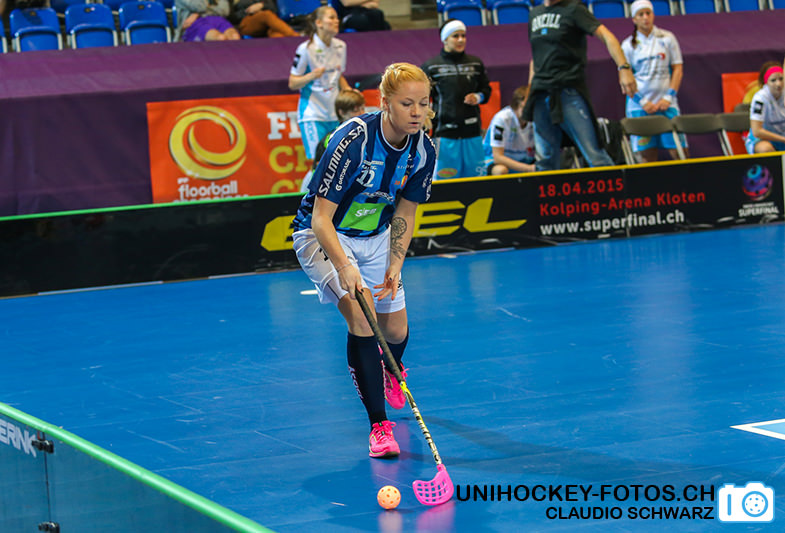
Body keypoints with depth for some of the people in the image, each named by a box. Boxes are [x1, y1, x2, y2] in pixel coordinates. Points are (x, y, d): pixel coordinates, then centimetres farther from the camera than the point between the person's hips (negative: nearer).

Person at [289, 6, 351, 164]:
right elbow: (292, 83, -7)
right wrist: (311, 76, -25)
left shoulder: (340, 46, 5)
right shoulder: (306, 49, -12)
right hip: (312, 114, -6)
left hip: (335, 114, 6)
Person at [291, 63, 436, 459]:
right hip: (323, 235, -6)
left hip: (375, 237, 6)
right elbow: (321, 218, -31)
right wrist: (345, 267, -45)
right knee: (359, 311, -28)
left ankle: (390, 371, 50)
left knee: (396, 331, 9)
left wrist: (395, 267, -12)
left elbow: (404, 213, 0)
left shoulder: (423, 150, -13)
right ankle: (379, 425, -24)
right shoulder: (353, 140, -31)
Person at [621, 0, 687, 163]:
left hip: (666, 103, 0)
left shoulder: (667, 38, 7)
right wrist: (642, 102, -8)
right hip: (639, 105, 0)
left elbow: (678, 69, 6)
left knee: (679, 152, -8)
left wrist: (669, 97, -5)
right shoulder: (628, 45, 5)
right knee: (647, 155, -4)